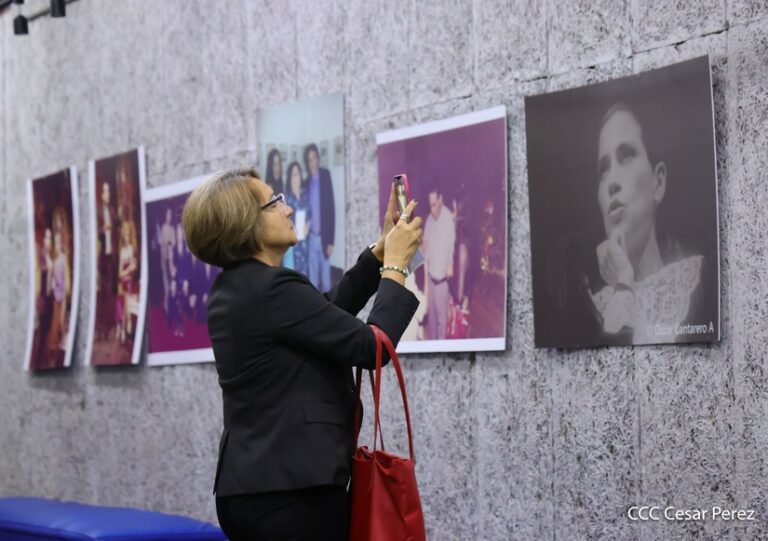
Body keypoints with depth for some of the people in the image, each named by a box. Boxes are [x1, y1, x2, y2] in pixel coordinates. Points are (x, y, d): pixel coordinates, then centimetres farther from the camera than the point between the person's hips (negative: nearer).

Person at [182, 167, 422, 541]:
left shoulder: (235, 288, 12)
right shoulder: (271, 290, -17)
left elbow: (328, 311, 24)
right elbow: (371, 347, -15)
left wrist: (381, 250, 17)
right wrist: (396, 265, -4)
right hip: (293, 490, -10)